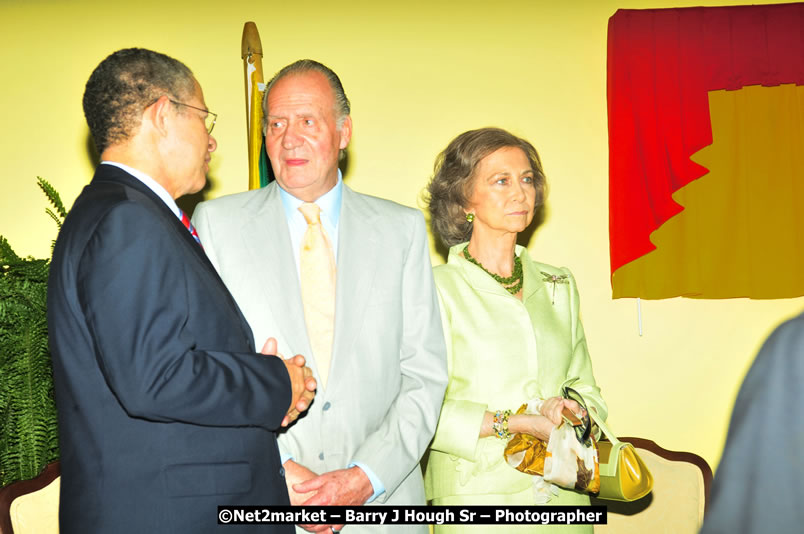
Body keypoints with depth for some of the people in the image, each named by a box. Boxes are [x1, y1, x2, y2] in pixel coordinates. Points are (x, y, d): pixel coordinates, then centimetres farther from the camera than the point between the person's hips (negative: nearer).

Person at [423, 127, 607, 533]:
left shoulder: (558, 286, 10)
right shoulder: (438, 288, -8)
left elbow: (586, 389, 13)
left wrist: (572, 408, -8)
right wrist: (511, 423, -18)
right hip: (477, 491, -4)